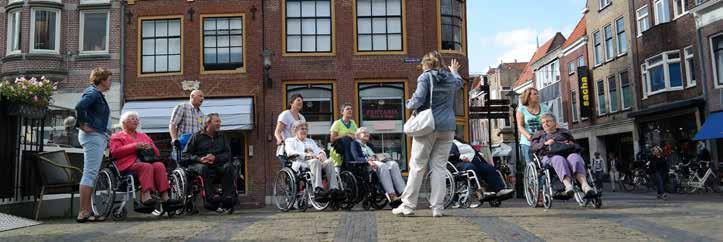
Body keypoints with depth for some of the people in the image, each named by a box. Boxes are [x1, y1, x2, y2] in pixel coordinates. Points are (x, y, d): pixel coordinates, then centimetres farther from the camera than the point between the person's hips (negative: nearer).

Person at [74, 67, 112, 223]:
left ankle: (87, 211, 15)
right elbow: (79, 106, -26)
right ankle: (83, 213, -9)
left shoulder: (98, 94, 19)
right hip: (92, 136, -10)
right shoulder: (93, 93, -11)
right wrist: (83, 124, -18)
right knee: (90, 173, -10)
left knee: (92, 174, 11)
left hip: (99, 137, 10)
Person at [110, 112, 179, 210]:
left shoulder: (144, 136, 33)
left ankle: (164, 197, -43)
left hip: (147, 160, 4)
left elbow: (157, 153, 27)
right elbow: (115, 152, 0)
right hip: (129, 164, -4)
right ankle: (146, 195, -51)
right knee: (146, 166, -36)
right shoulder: (117, 136, 20)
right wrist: (135, 146, -8)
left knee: (159, 165, -30)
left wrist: (150, 147, 3)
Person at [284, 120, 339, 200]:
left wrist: (321, 154, -7)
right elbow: (290, 153, -1)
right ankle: (318, 190, -52)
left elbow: (318, 150, 21)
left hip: (314, 161, 5)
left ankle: (334, 189, -42)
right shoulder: (290, 141, 21)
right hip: (301, 163, -5)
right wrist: (306, 155, -18)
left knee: (329, 162, -29)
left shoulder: (310, 141, 37)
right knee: (315, 162, -39)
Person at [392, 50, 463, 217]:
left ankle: (408, 205, 3)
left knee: (417, 166, 0)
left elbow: (418, 99, -15)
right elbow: (459, 81, 39)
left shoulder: (426, 77, -3)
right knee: (439, 166, 5)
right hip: (447, 128, 4)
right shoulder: (451, 78, 14)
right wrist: (454, 71, 58)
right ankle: (437, 207, 2)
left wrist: (409, 104, 5)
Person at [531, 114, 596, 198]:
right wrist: (545, 143, -6)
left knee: (575, 157, -36)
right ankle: (568, 186, -64)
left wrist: (571, 144, 2)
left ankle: (585, 185, -58)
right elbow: (534, 147, 14)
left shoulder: (563, 131, 35)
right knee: (559, 159, -40)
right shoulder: (539, 135, 32)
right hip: (550, 155, -2)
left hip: (567, 153, 2)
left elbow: (574, 143, 27)